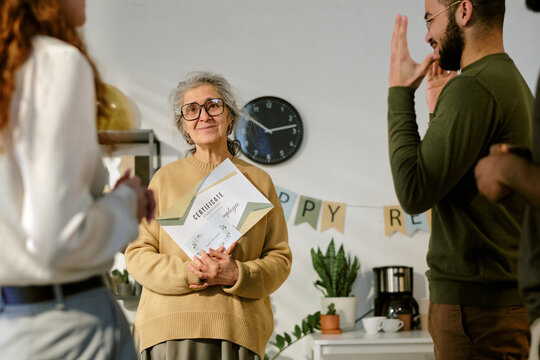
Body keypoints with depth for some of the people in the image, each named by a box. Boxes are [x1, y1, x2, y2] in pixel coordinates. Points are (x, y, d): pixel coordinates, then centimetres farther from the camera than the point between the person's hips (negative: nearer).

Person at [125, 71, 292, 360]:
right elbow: (137, 253, 6)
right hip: (172, 325, -1)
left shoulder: (258, 181, 12)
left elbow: (280, 258, 9)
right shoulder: (165, 178, 9)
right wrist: (189, 273, -11)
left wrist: (236, 275, -10)